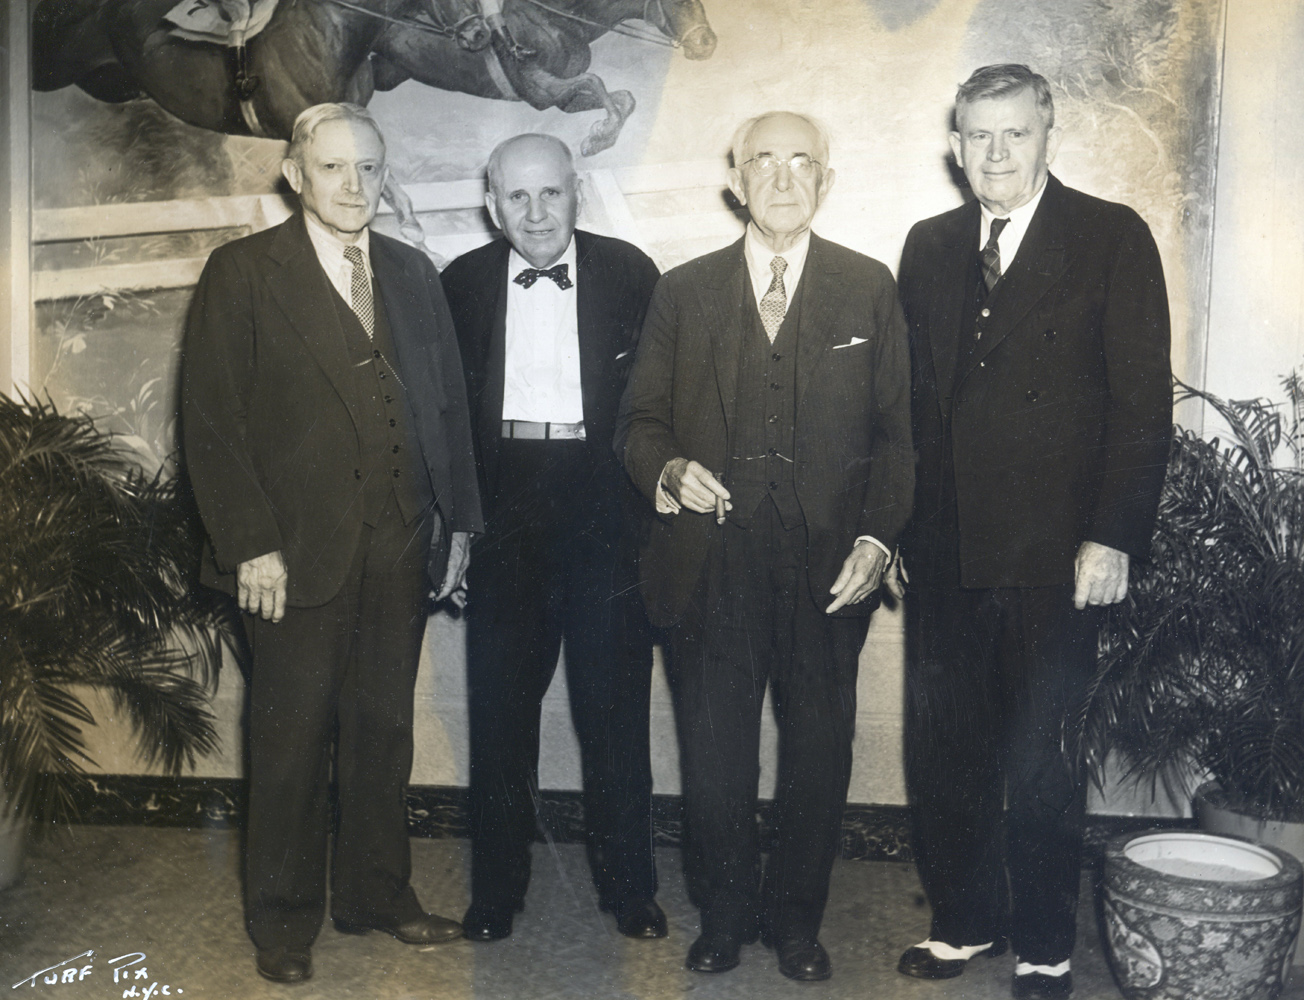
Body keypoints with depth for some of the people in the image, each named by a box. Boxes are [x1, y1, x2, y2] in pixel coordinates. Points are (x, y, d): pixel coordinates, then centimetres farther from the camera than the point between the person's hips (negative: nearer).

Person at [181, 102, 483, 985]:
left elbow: (448, 403, 12)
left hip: (401, 549, 4)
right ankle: (285, 922, 25)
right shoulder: (243, 272, -2)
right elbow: (212, 419, -6)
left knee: (383, 730, 14)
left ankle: (376, 893, 31)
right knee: (293, 740, 7)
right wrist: (250, 545, -12)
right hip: (298, 550, -4)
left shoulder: (412, 273, 11)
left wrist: (458, 521, 6)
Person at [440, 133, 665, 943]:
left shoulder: (629, 274, 1)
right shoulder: (463, 283, 6)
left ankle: (629, 884, 22)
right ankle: (497, 888, 26)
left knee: (614, 704, 6)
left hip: (603, 504, -1)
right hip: (503, 507, 2)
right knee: (500, 705, 10)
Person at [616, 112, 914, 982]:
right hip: (711, 563, 1)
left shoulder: (869, 289, 7)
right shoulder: (685, 292, 9)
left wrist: (877, 537, -7)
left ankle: (797, 918, 30)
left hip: (829, 566, 0)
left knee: (818, 753, 10)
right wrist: (669, 470, -12)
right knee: (714, 756, 9)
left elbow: (895, 431, 5)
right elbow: (640, 421, 9)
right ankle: (724, 917, 30)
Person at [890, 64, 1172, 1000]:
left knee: (1041, 762, 6)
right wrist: (896, 527, 7)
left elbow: (1143, 398, -5)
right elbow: (913, 396, 11)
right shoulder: (930, 247, 11)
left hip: (1055, 554, -4)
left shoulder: (1112, 237, -1)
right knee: (943, 751, 11)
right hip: (945, 550, 4)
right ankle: (964, 921, 31)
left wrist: (1113, 537, -12)